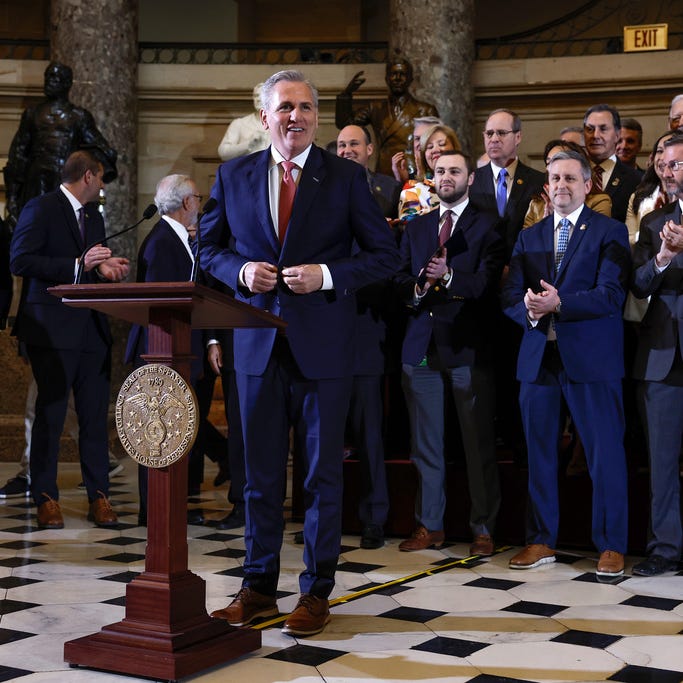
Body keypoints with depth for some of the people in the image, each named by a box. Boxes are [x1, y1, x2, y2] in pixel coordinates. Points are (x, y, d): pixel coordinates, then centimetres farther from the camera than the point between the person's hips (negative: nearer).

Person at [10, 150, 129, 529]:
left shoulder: (94, 217, 20)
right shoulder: (41, 208, -4)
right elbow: (20, 261, -14)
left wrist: (105, 268, 2)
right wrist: (78, 265, -19)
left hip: (92, 328, 7)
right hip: (53, 327, -6)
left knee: (95, 416, 4)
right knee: (50, 415, -1)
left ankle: (99, 497, 9)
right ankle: (46, 498, 9)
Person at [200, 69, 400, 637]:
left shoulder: (346, 177, -1)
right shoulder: (234, 176, 7)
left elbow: (385, 255, 0)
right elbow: (210, 247, 14)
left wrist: (327, 275, -15)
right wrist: (240, 270, -7)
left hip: (323, 344, -2)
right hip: (259, 343, 2)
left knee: (323, 473, 5)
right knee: (261, 472, 10)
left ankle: (317, 591, 17)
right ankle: (259, 587, 23)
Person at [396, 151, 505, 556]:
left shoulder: (487, 225, 2)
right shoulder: (416, 228, 18)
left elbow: (487, 282, -11)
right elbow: (401, 279, 11)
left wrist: (449, 278, -26)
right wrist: (417, 288, -10)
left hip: (468, 346, -4)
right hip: (422, 346, 5)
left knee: (479, 442, -1)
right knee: (425, 443, 8)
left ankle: (483, 528, 8)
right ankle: (430, 525, 17)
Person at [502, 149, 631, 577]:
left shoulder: (610, 233, 1)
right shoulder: (529, 237, 15)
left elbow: (610, 295, -11)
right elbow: (511, 295, 7)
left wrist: (558, 304, -23)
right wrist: (528, 308, -16)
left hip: (591, 360, -4)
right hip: (539, 358, 4)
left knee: (605, 453, -1)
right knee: (539, 453, 10)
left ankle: (612, 546, 10)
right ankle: (541, 541, 21)